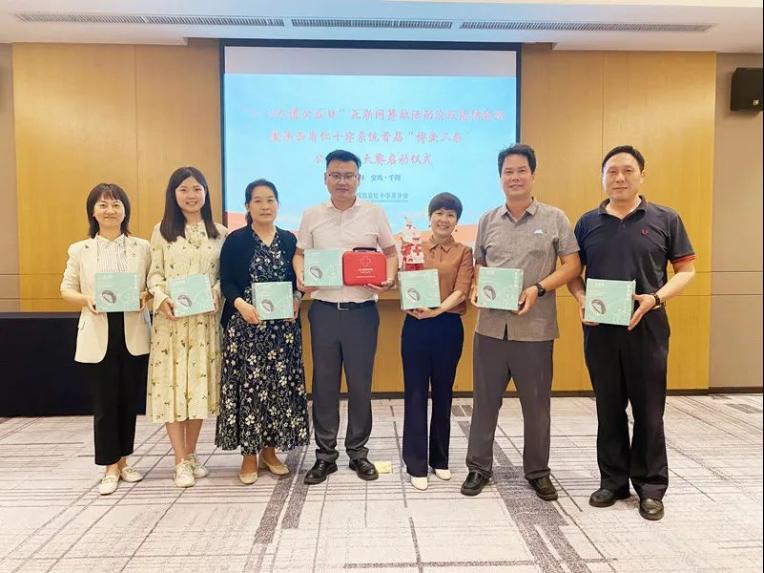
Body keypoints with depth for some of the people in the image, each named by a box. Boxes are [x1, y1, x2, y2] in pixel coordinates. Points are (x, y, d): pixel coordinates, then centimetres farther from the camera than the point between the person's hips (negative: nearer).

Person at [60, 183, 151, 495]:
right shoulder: (79, 250, 4)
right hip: (98, 336, 0)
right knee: (104, 403, 5)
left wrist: (147, 296, -16)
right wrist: (86, 300, -14)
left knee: (129, 400, 10)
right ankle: (111, 467, 18)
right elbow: (66, 289, 6)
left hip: (133, 334, 1)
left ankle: (123, 461, 27)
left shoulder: (142, 247, 3)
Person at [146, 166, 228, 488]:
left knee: (200, 383, 7)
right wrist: (161, 299, -16)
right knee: (172, 384, -1)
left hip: (206, 318, 1)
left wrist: (213, 295, -14)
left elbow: (225, 275, 5)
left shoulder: (220, 233, 7)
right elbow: (155, 274, 2)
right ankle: (181, 462, 8)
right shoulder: (162, 231, 5)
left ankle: (192, 454, 23)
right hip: (170, 318, -1)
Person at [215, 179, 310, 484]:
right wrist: (241, 304, -20)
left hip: (282, 326, 3)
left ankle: (270, 450, 21)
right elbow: (226, 282, -4)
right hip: (245, 325, -3)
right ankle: (249, 454, 13)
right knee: (247, 385, 0)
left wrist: (296, 300, -8)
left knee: (280, 384, 6)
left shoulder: (289, 240, 10)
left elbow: (298, 280, 12)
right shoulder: (235, 240, 1)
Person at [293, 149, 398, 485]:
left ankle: (358, 452, 24)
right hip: (323, 310, 1)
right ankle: (325, 454, 22)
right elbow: (300, 253, 12)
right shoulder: (312, 216, 5)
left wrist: (389, 280, -9)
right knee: (324, 384, 8)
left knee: (360, 384, 7)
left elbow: (390, 253, 9)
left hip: (362, 311, -1)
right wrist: (301, 278, -8)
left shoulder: (374, 214, 3)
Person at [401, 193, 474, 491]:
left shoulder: (464, 252, 3)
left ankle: (440, 459, 28)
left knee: (443, 393, 11)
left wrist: (439, 309, -25)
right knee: (415, 394, 3)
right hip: (416, 326, 0)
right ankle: (416, 464, 14)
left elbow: (461, 290, -8)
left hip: (448, 327, 0)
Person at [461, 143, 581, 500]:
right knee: (485, 400, 10)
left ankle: (537, 471, 29)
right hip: (490, 326, 2)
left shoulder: (554, 218, 1)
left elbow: (572, 265, -1)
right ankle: (479, 467, 26)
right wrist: (476, 289, -5)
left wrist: (538, 289, -14)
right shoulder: (487, 221, 10)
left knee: (536, 404, 10)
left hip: (535, 328, -2)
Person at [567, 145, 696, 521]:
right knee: (609, 409, 11)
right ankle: (613, 481, 25)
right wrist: (581, 300, -9)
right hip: (600, 328, 2)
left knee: (648, 410, 6)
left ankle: (651, 487, 21)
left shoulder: (665, 219, 1)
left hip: (646, 328, -2)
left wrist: (655, 298, -15)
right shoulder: (588, 222, 7)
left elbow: (686, 270, 2)